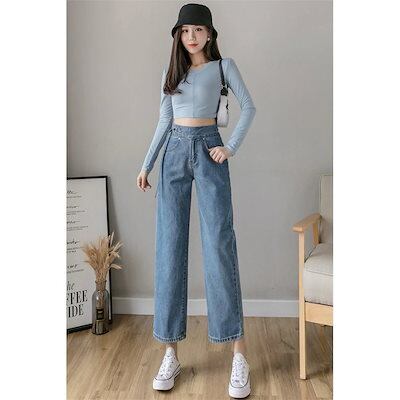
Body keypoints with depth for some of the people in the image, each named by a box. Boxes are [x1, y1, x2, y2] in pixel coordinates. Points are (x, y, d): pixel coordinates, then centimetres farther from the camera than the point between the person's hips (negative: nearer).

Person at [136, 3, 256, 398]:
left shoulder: (223, 65, 6)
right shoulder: (171, 71, 16)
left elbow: (249, 107, 3)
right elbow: (164, 121, 16)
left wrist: (231, 147, -8)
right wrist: (146, 163, 11)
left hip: (208, 150, -4)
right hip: (174, 153, 4)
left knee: (219, 246, -11)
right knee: (169, 248, -2)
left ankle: (239, 354, -4)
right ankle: (171, 353, 5)